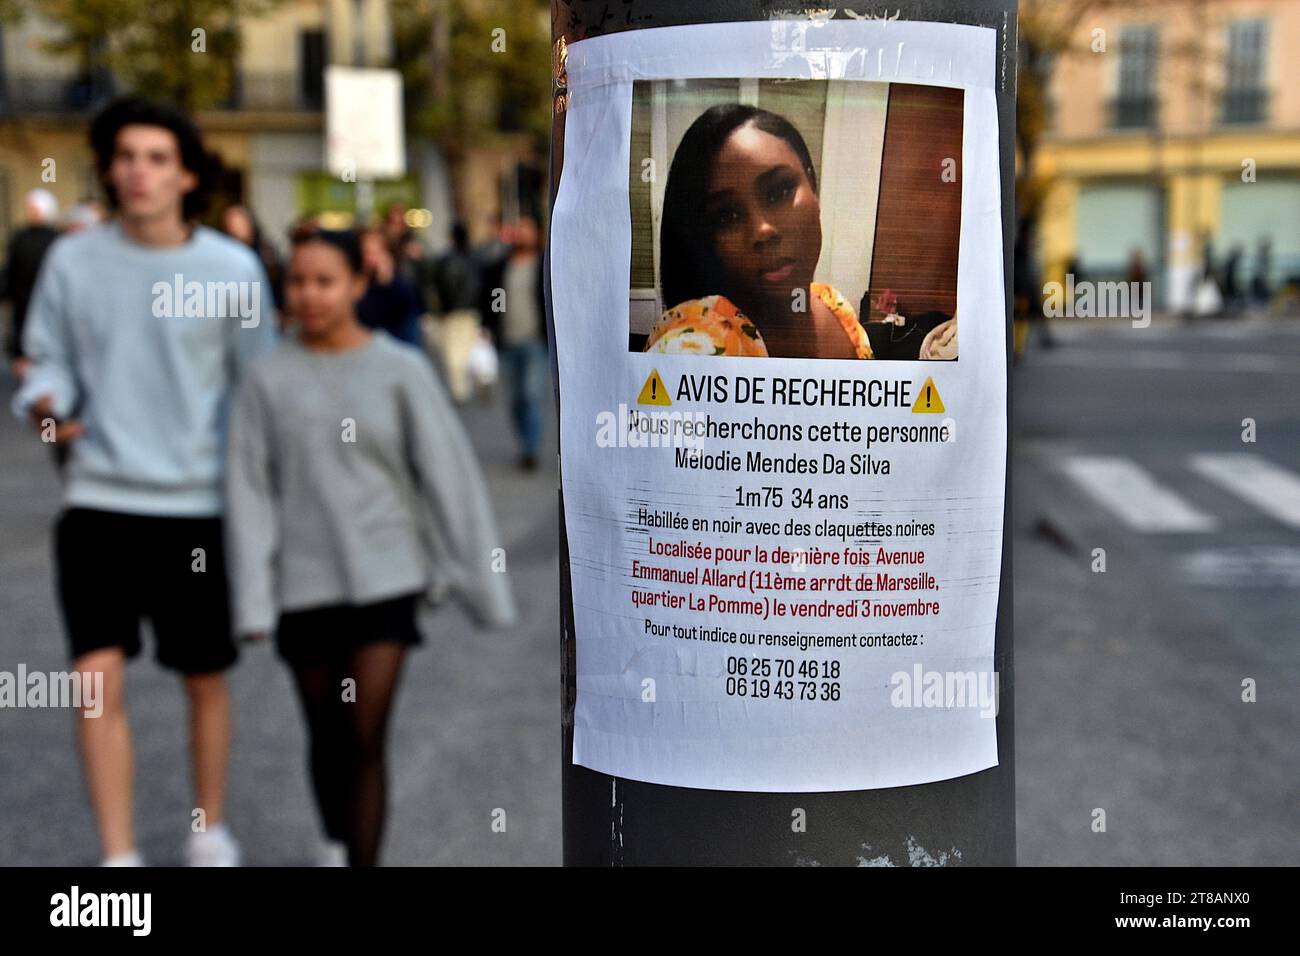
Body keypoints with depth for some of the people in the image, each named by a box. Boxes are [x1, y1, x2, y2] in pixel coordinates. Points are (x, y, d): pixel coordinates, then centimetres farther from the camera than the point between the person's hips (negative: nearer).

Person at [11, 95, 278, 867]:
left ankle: (211, 830, 34)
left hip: (199, 505, 0)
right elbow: (50, 361, 7)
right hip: (99, 501, 1)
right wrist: (46, 403, -16)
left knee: (205, 679, 12)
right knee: (99, 678, -7)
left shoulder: (233, 269, -4)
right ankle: (119, 856, 7)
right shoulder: (73, 260, -1)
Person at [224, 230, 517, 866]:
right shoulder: (269, 379, 0)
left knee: (365, 741, -8)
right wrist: (252, 599, -8)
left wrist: (481, 580, -2)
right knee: (327, 739, 16)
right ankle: (337, 846, 41)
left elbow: (447, 475, -3)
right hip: (304, 584, 2)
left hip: (385, 578, -2)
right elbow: (249, 488, -2)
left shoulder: (401, 371, -4)